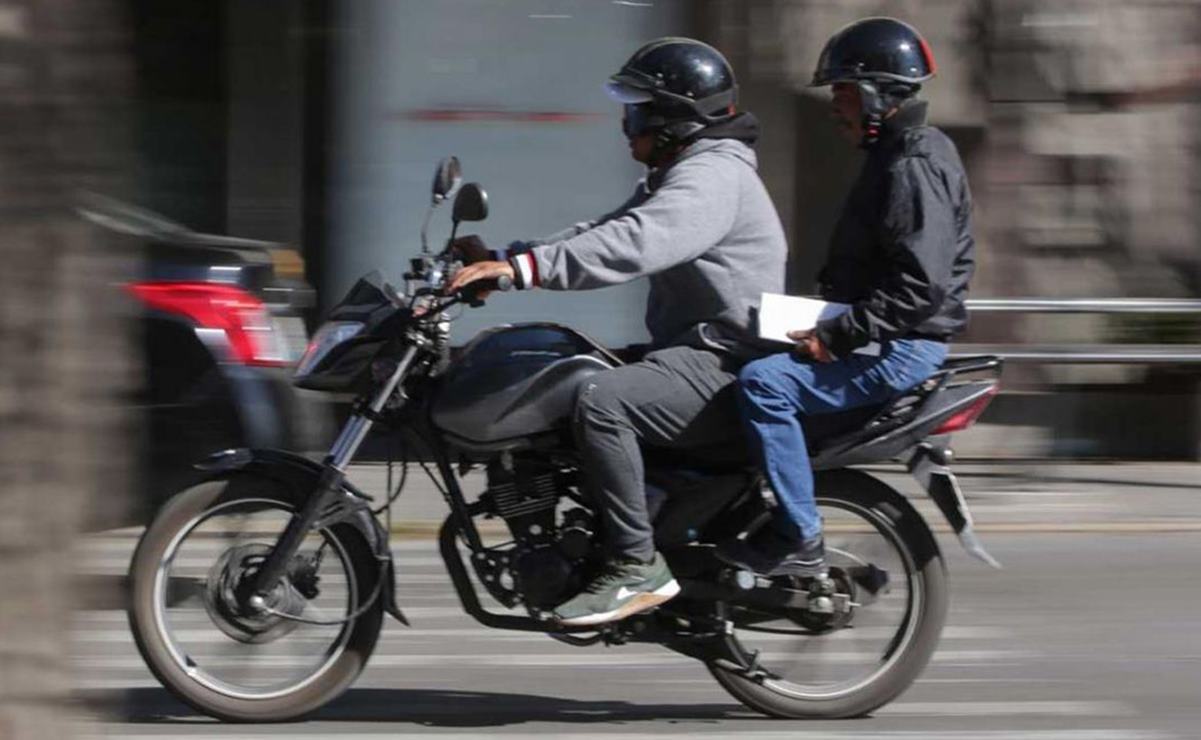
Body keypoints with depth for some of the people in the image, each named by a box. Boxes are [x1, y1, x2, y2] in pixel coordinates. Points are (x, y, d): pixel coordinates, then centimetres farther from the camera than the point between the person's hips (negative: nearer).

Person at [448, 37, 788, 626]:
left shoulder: (711, 177, -16)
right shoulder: (676, 175, 20)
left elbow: (632, 244, -32)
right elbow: (601, 234, 19)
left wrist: (523, 267, -37)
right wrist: (501, 259, 7)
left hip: (725, 368, -11)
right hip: (695, 352, 11)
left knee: (599, 401, -31)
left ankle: (637, 566, -26)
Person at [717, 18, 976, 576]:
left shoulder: (915, 167, -17)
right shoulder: (896, 155, 16)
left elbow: (921, 285, -26)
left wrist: (838, 337, -24)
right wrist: (827, 325, 14)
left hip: (902, 349, -11)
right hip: (885, 340, 11)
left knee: (764, 382, -25)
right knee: (755, 363, 18)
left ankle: (799, 541, -22)